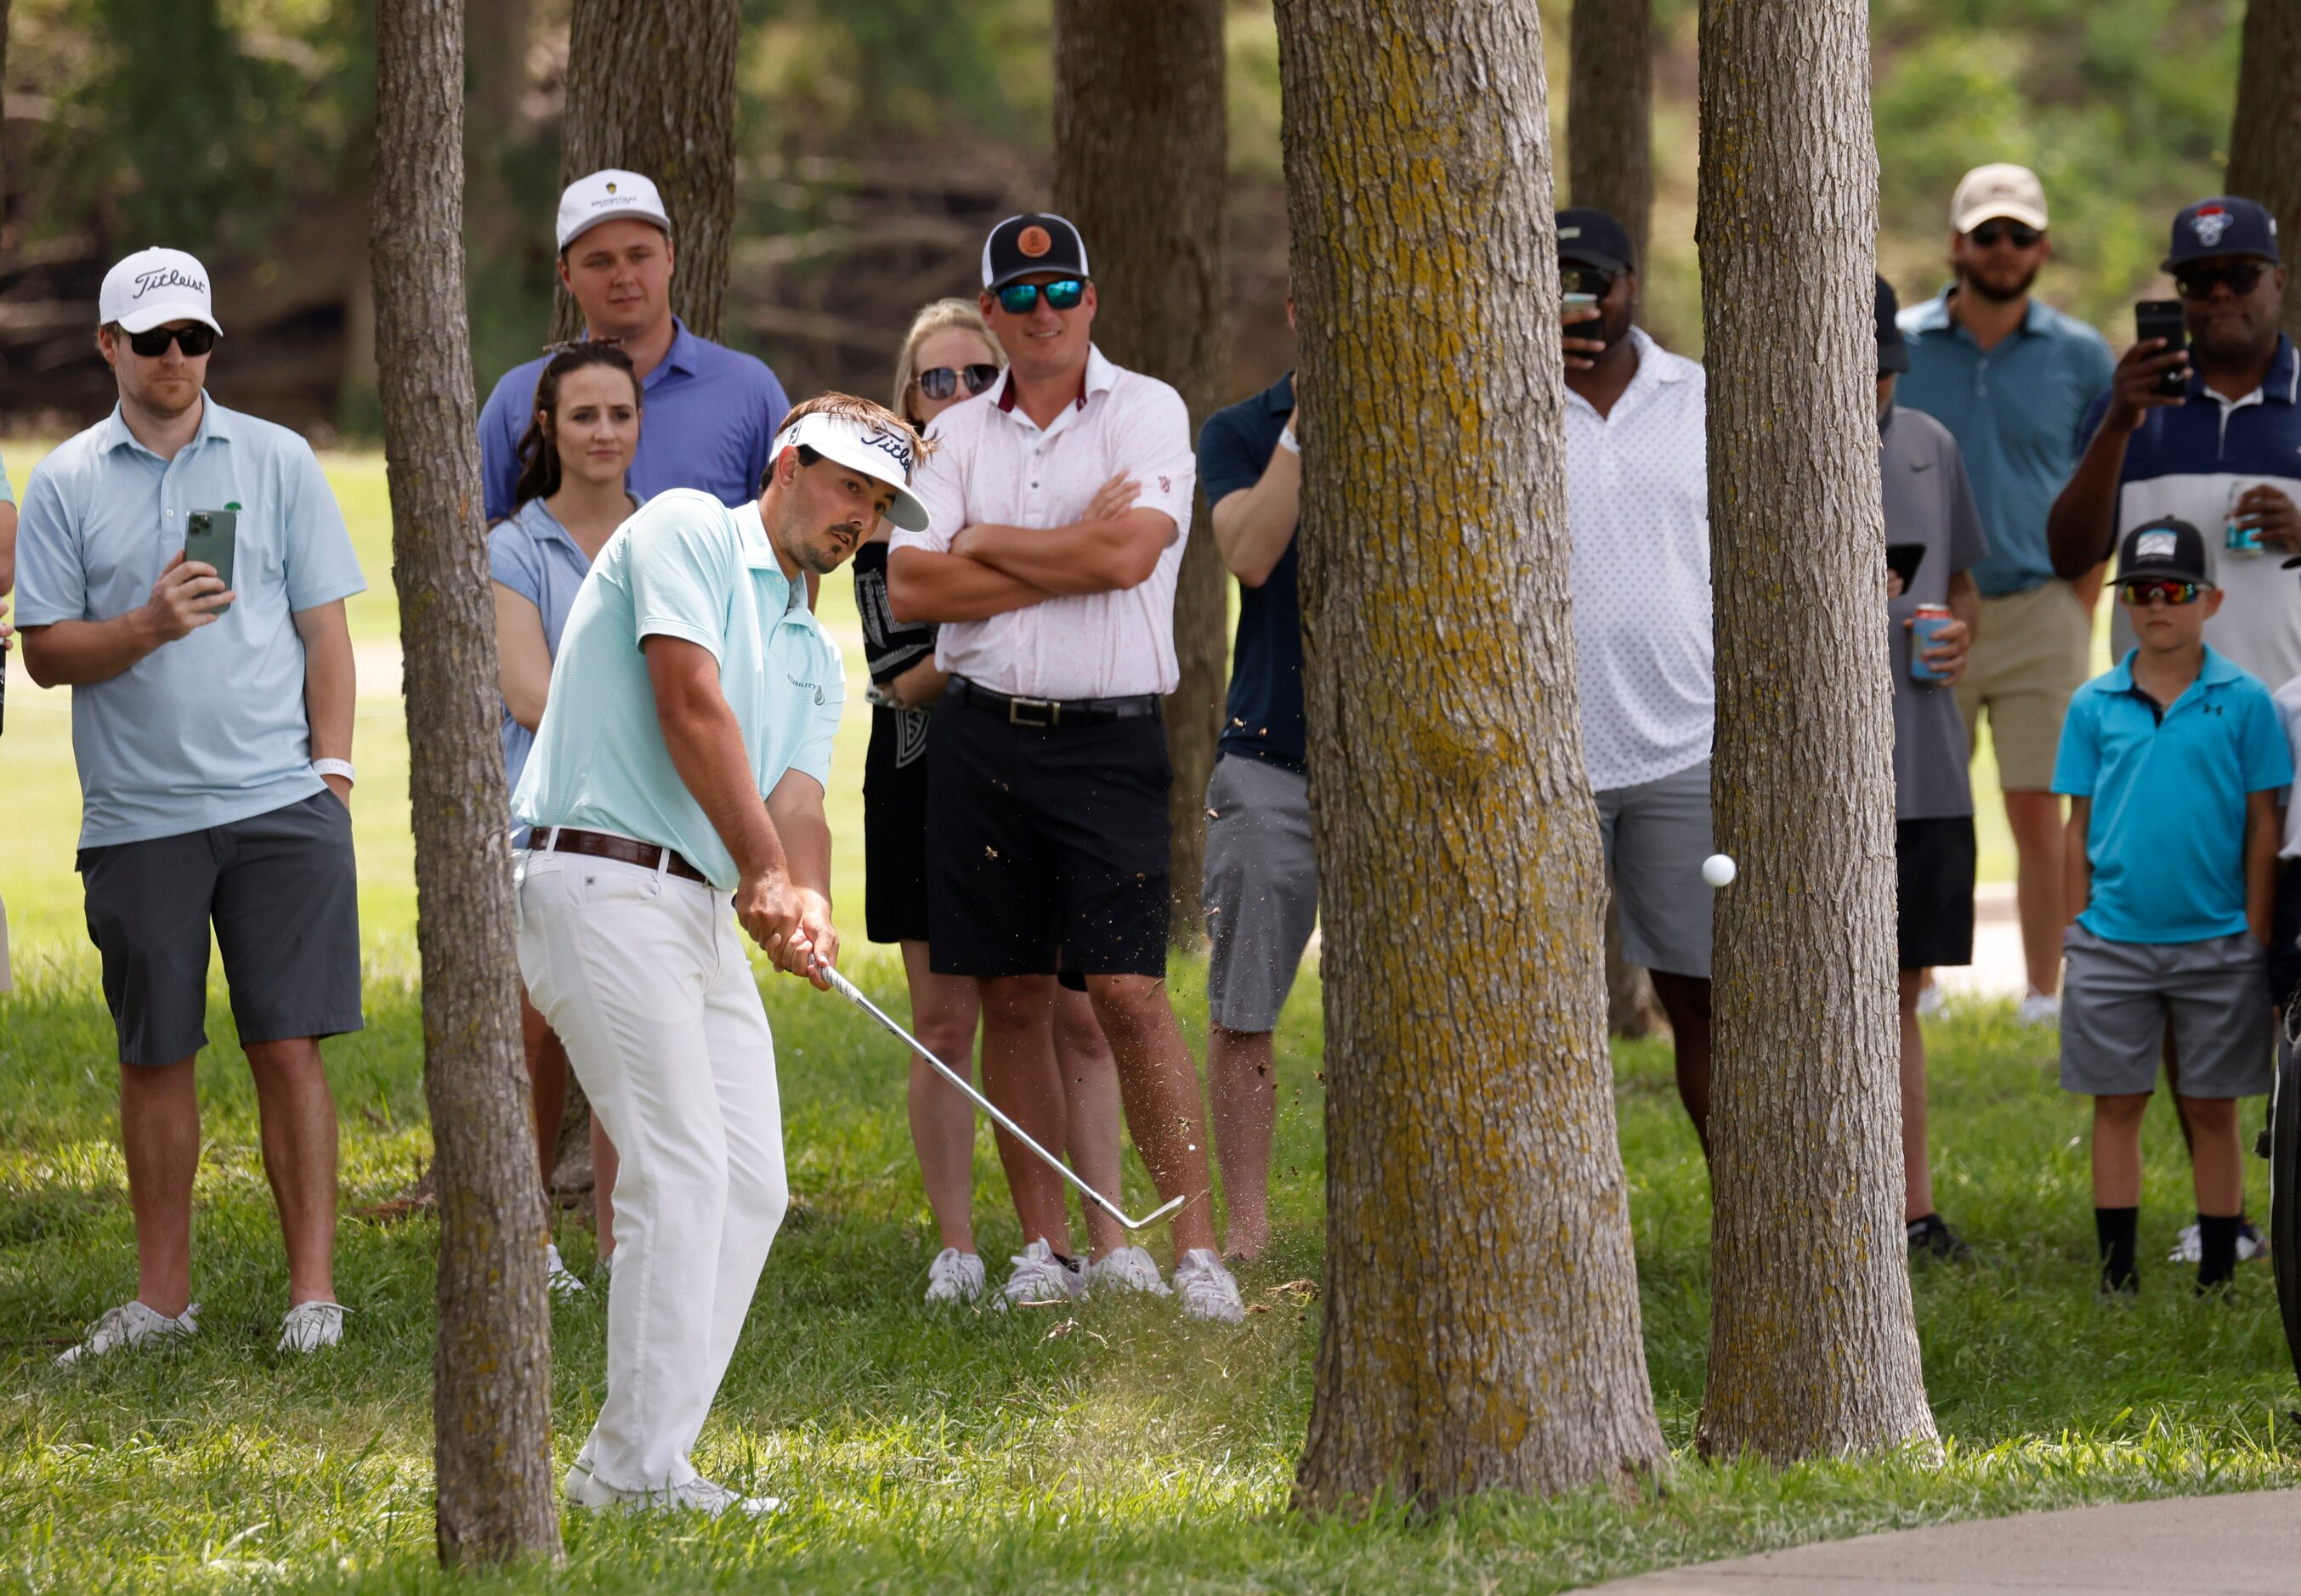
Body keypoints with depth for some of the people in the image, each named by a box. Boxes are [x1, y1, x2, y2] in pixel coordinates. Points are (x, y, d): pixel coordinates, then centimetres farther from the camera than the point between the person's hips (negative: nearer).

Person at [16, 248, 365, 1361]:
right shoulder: (66, 484, 6)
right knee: (154, 1059, 5)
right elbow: (44, 652, 3)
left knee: (289, 1050, -3)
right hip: (135, 813, 1)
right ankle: (163, 1297, 14)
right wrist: (146, 626, -15)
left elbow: (325, 625, 8)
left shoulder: (277, 460, 7)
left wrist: (332, 765, 0)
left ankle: (313, 1290, 1)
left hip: (279, 805, -1)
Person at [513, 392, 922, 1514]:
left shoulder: (812, 655, 23)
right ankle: (638, 1470, -14)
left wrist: (806, 907, -14)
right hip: (600, 882, -9)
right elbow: (691, 702, -13)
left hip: (703, 913, 9)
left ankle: (635, 1464, 7)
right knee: (680, 1170, -15)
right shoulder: (688, 531, -1)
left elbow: (796, 804, 8)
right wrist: (764, 870, -15)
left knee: (750, 1186, 4)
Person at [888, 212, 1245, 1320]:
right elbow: (911, 589, -2)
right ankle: (1045, 1247, 13)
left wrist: (989, 544, -3)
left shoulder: (1145, 412, 0)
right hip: (980, 737, 4)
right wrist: (1070, 557, -8)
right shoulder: (956, 438, 11)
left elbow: (1129, 554, -15)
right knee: (1009, 998, 5)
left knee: (1128, 990, -11)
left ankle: (1194, 1249, -10)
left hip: (1108, 736, -4)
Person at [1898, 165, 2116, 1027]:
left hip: (2039, 610, 0)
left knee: (2039, 812, -4)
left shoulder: (2080, 357, 4)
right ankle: (1914, 982, 13)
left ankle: (2045, 992, 1)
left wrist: (2080, 618, 2)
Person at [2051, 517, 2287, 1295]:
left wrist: (2257, 937, -2)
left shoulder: (2243, 702, -1)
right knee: (2116, 1107, 4)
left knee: (2212, 1112, 4)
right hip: (2115, 939, 2)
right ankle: (2117, 1280, 10)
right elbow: (2080, 826, 9)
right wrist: (2078, 932, 5)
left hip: (2216, 941, -2)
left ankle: (2217, 1280, 11)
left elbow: (2263, 825, 1)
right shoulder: (2095, 705, 5)